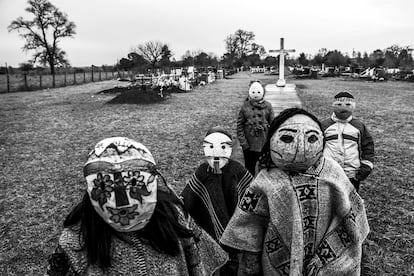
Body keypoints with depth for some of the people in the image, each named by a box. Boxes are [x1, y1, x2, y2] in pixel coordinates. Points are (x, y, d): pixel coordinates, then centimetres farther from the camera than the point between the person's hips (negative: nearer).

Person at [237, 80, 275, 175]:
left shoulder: (268, 106, 2)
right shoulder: (245, 107, -1)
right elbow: (239, 126, 0)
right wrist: (243, 142, -6)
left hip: (264, 143, 0)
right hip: (249, 144, 0)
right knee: (249, 166, 11)